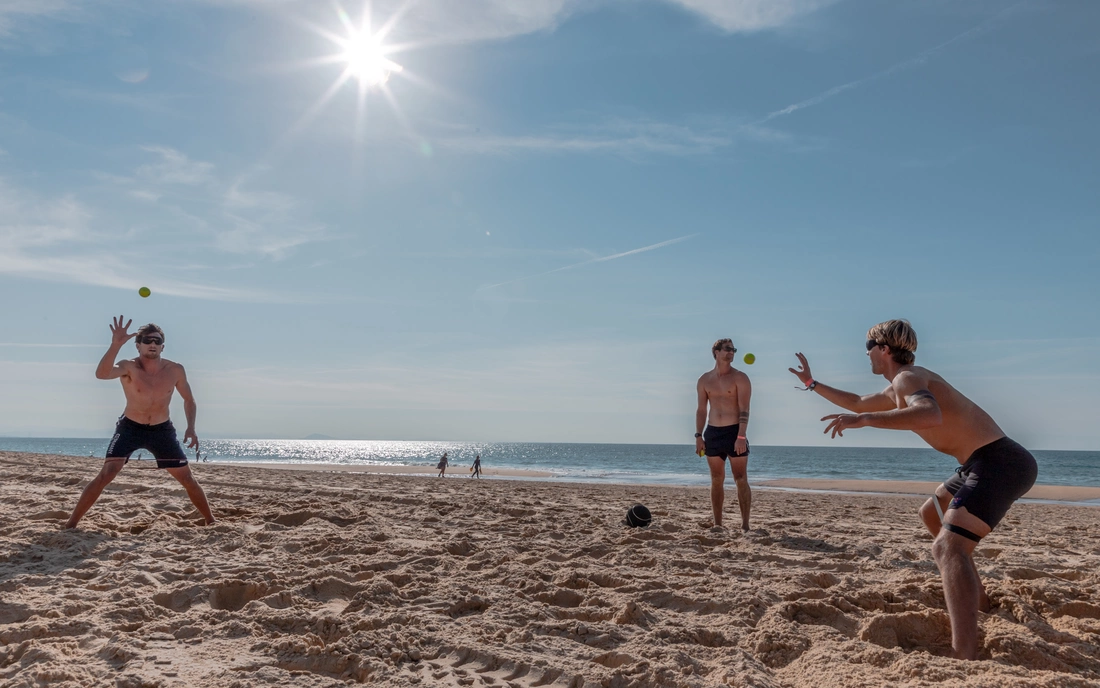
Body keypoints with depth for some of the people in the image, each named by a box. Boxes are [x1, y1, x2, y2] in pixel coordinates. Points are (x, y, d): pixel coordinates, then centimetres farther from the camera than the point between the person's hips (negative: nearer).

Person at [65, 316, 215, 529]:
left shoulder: (175, 370, -10)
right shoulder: (128, 367, -18)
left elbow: (189, 399, 5)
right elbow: (101, 374, -42)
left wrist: (191, 427, -8)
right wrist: (115, 345, -55)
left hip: (162, 430, 2)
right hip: (130, 428, -2)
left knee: (187, 479, 3)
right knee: (106, 474, -16)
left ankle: (211, 521, 18)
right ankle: (71, 523, -2)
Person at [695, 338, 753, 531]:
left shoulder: (740, 378, -3)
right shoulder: (704, 380, 9)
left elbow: (744, 410, -11)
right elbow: (701, 409, 11)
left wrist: (741, 436, -21)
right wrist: (698, 436, 3)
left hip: (734, 432, -4)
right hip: (712, 433, 4)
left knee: (741, 480, -3)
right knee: (716, 480, 8)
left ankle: (745, 524, 0)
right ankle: (717, 524, 14)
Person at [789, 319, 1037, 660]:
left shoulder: (906, 377, -11)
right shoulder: (897, 390, 22)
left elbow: (931, 415, -34)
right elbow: (857, 402, 38)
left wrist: (864, 420, -37)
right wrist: (812, 383, 42)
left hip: (999, 462, -11)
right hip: (989, 462, 11)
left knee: (947, 548, -24)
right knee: (932, 514, 32)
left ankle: (966, 661, -38)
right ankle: (976, 600, 43)